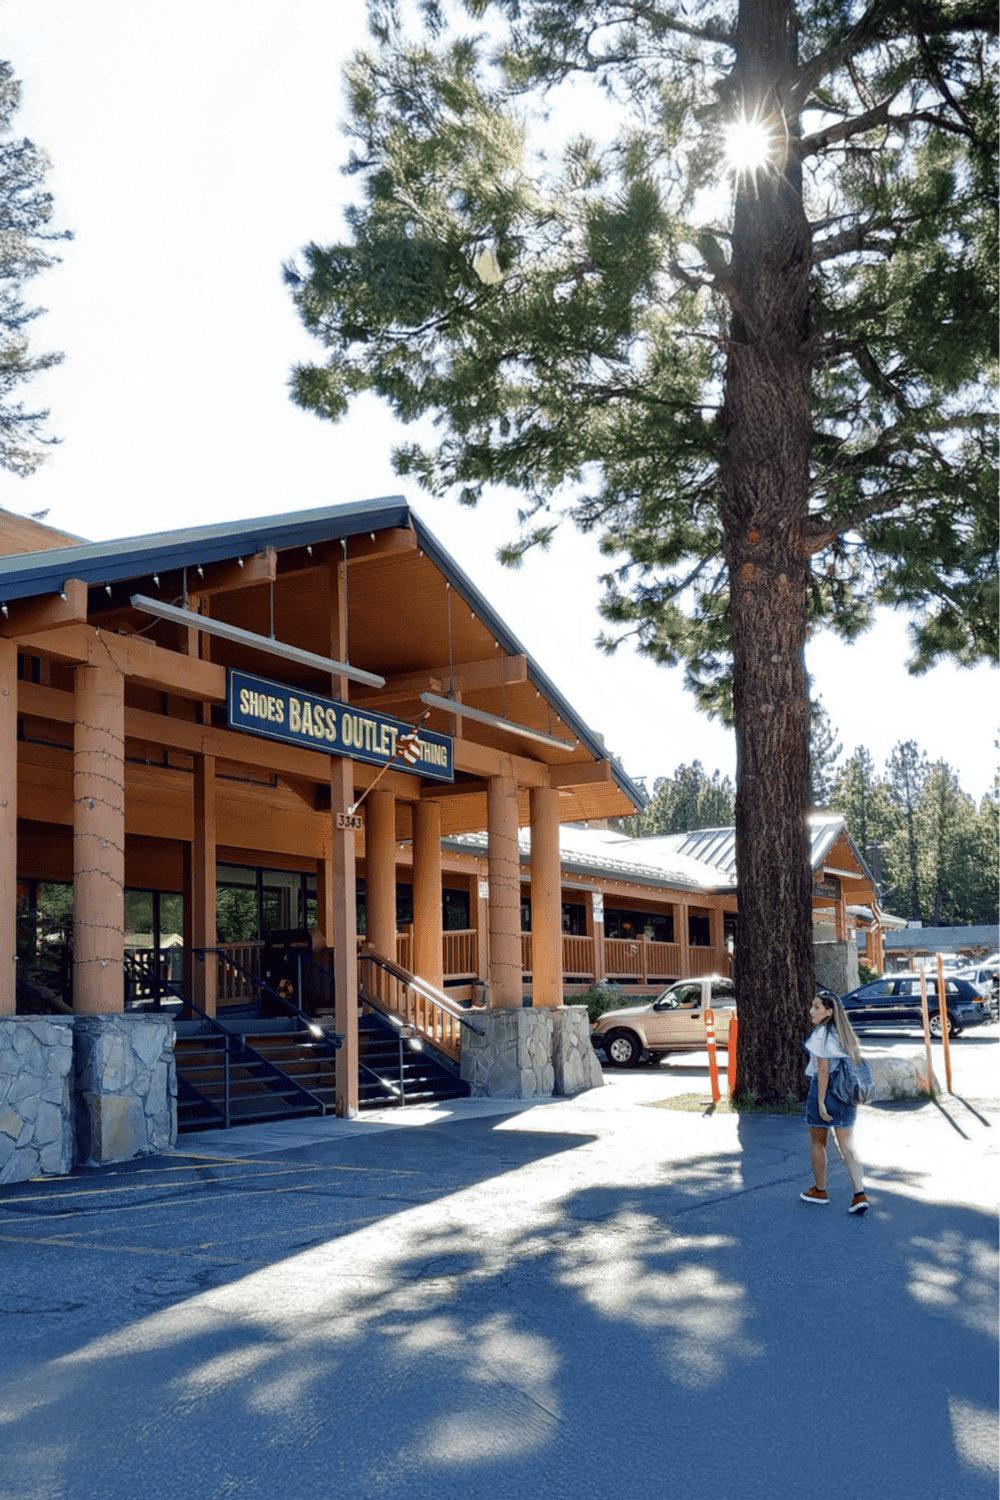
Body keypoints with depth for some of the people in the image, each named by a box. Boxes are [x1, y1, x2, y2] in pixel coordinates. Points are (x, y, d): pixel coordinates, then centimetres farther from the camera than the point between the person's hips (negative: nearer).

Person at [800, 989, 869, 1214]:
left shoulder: (821, 1034, -15)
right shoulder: (844, 1032, 7)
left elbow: (823, 1070, -19)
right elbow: (854, 1063, 11)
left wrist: (820, 1102, -18)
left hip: (825, 1089, -7)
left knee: (817, 1142, 12)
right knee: (847, 1146, 6)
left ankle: (819, 1191, 25)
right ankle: (860, 1194, -5)